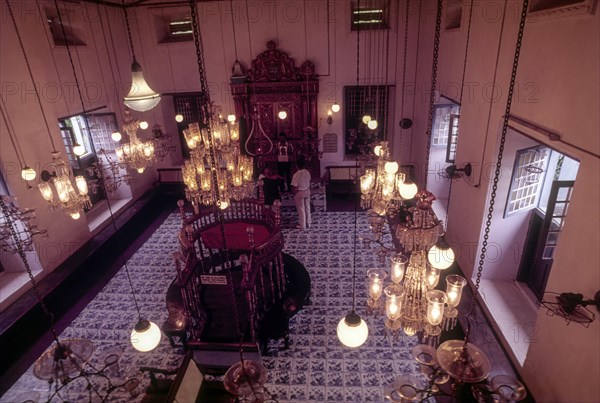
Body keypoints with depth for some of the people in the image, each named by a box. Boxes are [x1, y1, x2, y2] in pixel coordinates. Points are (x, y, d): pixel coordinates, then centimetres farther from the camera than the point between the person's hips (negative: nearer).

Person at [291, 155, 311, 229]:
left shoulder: (296, 174, -23)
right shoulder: (307, 172, -5)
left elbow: (294, 187, -19)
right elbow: (309, 182, 6)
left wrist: (294, 194, -3)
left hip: (299, 193, -6)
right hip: (307, 191, 6)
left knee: (301, 209, 7)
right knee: (307, 208, 16)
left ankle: (302, 225, 17)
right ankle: (308, 224, 27)